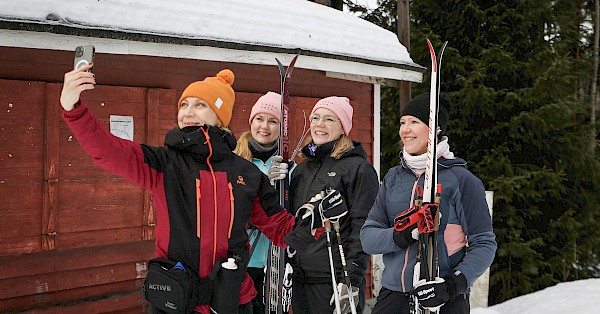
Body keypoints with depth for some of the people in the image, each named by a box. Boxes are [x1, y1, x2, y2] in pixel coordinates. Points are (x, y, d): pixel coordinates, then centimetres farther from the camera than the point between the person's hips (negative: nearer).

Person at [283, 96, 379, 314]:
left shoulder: (359, 168, -5)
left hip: (335, 279, -6)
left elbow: (362, 228, -11)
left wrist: (351, 280, -16)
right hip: (299, 278, 6)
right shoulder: (302, 169, 15)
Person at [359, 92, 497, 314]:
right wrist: (401, 236, -16)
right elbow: (368, 237, 4)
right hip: (392, 294, 3)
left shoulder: (461, 179, -5)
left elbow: (484, 244, -4)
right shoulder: (393, 178, 8)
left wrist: (455, 284, -18)